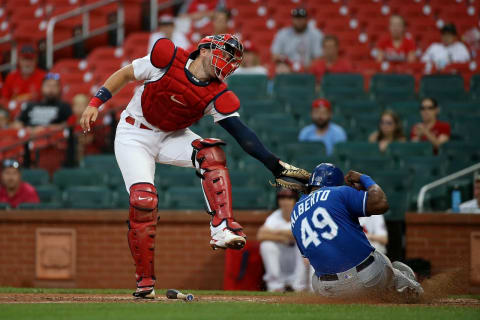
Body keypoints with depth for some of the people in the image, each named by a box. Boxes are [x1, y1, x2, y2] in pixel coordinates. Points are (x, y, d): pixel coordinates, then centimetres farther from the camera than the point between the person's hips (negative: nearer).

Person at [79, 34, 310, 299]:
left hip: (173, 137, 3)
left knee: (212, 154, -26)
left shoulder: (218, 96, -14)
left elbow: (243, 135, -22)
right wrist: (95, 103, -14)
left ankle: (222, 229, -34)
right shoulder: (168, 59, -20)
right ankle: (145, 281, -8)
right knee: (143, 199, -19)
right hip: (134, 136, -3)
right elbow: (126, 74, -7)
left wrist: (276, 166, -33)